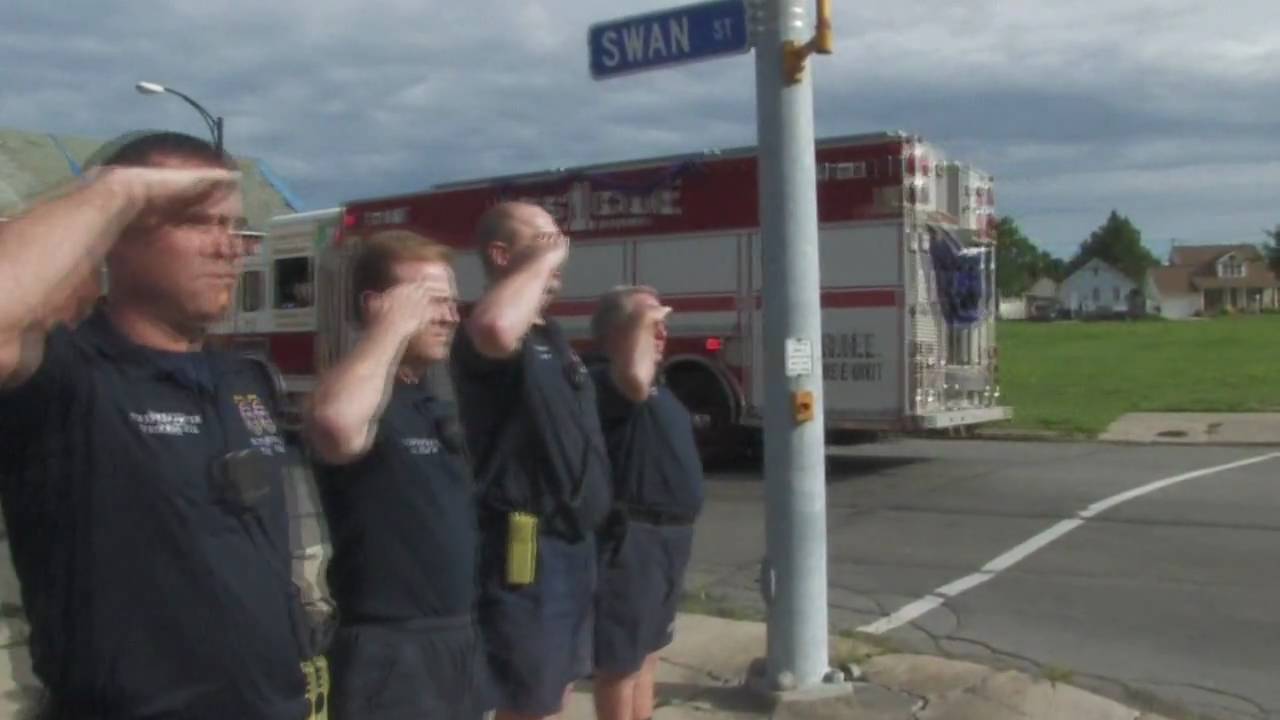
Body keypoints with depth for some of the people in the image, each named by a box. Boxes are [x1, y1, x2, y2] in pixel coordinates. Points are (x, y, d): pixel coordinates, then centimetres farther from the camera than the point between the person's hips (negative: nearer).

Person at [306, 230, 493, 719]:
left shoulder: (438, 407, 12)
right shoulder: (368, 398, -16)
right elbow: (336, 425, -39)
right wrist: (395, 326, -28)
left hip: (460, 640, 9)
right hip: (391, 651, -9)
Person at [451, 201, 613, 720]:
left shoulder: (551, 335, 14)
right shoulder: (489, 335, -16)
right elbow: (495, 328, -42)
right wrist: (540, 262, -28)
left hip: (573, 540, 10)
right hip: (525, 546, -9)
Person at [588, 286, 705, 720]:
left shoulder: (655, 387, 17)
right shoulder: (608, 380, -16)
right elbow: (634, 380, -38)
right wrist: (642, 321, -26)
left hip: (669, 535, 10)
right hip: (633, 537, -10)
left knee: (646, 648, 20)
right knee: (620, 657, -2)